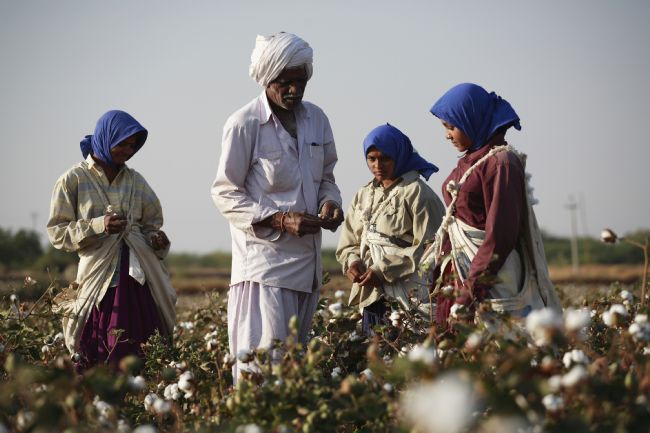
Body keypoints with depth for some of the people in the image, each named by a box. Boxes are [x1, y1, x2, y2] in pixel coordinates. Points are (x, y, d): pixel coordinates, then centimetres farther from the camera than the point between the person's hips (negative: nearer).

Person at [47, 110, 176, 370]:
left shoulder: (135, 181, 16)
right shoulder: (74, 180, 4)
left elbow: (150, 223, 23)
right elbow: (57, 232, 1)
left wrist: (157, 240, 0)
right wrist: (97, 226, -14)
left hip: (138, 277, 3)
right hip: (97, 280, -3)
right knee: (94, 363, -8)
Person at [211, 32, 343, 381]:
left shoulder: (316, 119, 9)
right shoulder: (244, 124, -10)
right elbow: (225, 194, -8)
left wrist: (330, 202, -3)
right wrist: (279, 220, -18)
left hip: (307, 260, 7)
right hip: (264, 258, -7)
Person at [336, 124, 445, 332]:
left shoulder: (417, 193, -4)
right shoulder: (364, 195, 17)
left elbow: (426, 247, -12)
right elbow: (348, 243, 19)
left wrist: (384, 270, -15)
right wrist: (352, 262, -4)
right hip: (372, 296, 6)